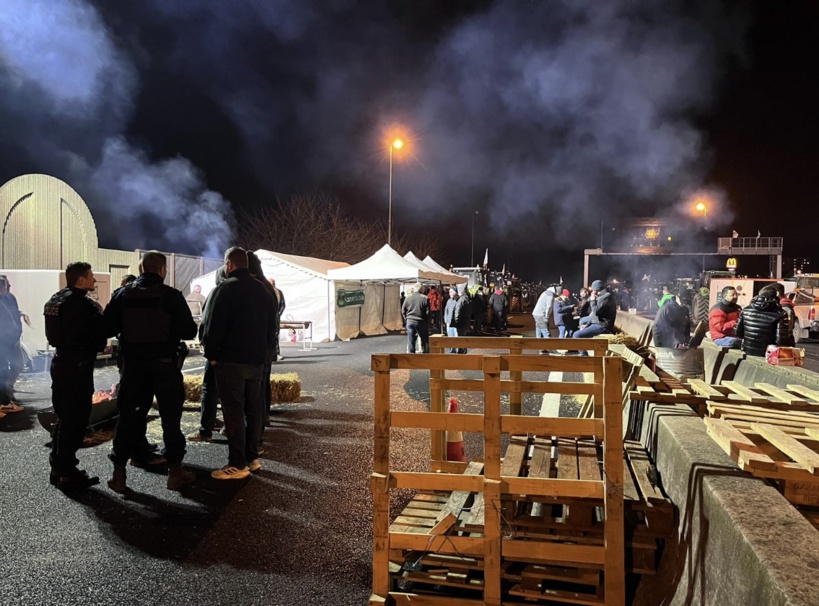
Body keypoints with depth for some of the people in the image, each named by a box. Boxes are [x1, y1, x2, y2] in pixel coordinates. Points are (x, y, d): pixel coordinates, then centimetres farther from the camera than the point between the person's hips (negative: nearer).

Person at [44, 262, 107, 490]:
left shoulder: (54, 300, 11)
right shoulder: (87, 305, -18)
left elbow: (53, 335, 14)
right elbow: (99, 339, -15)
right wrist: (93, 348, 1)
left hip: (60, 363, 9)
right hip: (79, 367, -9)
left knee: (63, 417, 18)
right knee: (75, 420, -1)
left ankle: (57, 467, 26)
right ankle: (67, 473, 5)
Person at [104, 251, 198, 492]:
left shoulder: (122, 294, -1)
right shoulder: (172, 295, -9)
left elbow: (107, 328, 0)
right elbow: (189, 331, -11)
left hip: (133, 364, 3)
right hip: (165, 364, -2)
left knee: (128, 416, 11)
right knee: (171, 417, 8)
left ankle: (119, 473, 14)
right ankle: (175, 471, 15)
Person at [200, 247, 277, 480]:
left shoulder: (225, 289, -9)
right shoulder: (262, 290, 14)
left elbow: (212, 326, -14)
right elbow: (272, 327, 16)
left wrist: (211, 354, -3)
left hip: (231, 360, -7)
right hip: (256, 360, 7)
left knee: (234, 412, -4)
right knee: (253, 409, 12)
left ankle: (237, 464, -2)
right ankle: (252, 458, 19)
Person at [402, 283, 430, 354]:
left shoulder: (408, 298, 0)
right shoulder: (425, 298, -7)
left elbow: (403, 310, 4)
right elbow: (428, 312, -6)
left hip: (410, 321, 2)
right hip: (421, 322, -2)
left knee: (410, 340, 6)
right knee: (424, 340, 10)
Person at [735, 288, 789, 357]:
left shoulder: (746, 310, 2)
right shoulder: (780, 314, -10)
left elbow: (738, 334, 5)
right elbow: (781, 341, -14)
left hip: (748, 352, 5)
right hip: (768, 355, -5)